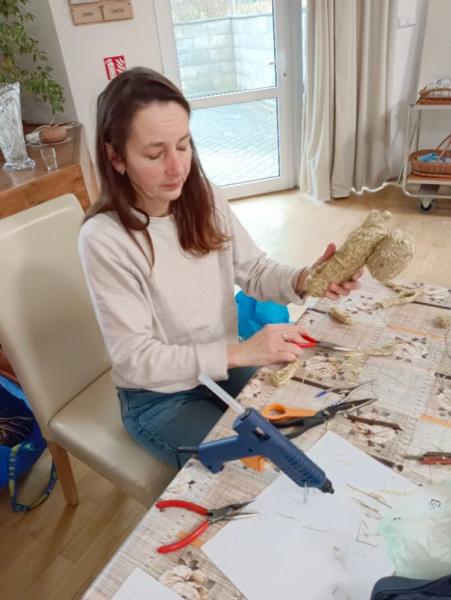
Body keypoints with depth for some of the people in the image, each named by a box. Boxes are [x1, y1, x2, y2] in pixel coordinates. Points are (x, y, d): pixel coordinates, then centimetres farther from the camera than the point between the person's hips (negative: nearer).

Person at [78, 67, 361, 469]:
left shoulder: (204, 199, -9)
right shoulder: (104, 239, -25)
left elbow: (254, 270, -2)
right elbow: (135, 359, -24)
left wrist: (304, 280, -25)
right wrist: (239, 352, -32)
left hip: (225, 365, 5)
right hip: (159, 398, -4)